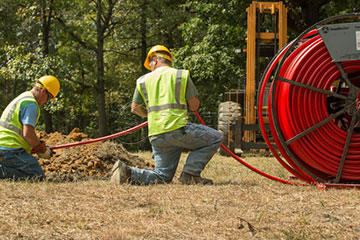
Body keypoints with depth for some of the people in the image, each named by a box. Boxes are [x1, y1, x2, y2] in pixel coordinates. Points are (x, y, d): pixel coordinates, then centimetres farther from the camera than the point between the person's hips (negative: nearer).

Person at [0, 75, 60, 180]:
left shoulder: (22, 98, 23)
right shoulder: (31, 104, -11)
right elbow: (28, 134, -18)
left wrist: (39, 146, 21)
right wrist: (42, 149, -3)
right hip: (11, 149, -10)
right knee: (38, 175, -13)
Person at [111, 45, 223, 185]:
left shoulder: (143, 80, 15)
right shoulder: (182, 75, 7)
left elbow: (135, 108, 18)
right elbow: (194, 105, 6)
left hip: (156, 136, 5)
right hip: (177, 128, -5)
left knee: (163, 176, 12)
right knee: (215, 138, 11)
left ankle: (127, 173, -8)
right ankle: (190, 174, 0)